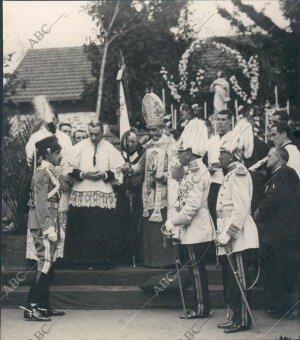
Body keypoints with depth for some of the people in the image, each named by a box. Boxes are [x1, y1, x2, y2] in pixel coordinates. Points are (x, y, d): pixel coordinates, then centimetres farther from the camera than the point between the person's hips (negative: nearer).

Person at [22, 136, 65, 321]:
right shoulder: (42, 173, -12)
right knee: (44, 265, -11)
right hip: (43, 225, -10)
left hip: (49, 225, 10)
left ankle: (44, 307, 17)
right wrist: (49, 228, -23)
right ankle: (31, 308, -9)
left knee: (47, 266, 11)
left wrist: (58, 228, 22)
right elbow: (40, 203, -19)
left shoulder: (50, 173, 18)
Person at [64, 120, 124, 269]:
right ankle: (84, 259, 8)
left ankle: (102, 260, 7)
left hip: (104, 195, 0)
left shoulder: (110, 149, 4)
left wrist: (104, 175, -12)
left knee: (103, 228, -1)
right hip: (81, 193, 0)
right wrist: (82, 174, -11)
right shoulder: (79, 147, 5)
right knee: (82, 228, -1)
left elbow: (117, 170, 4)